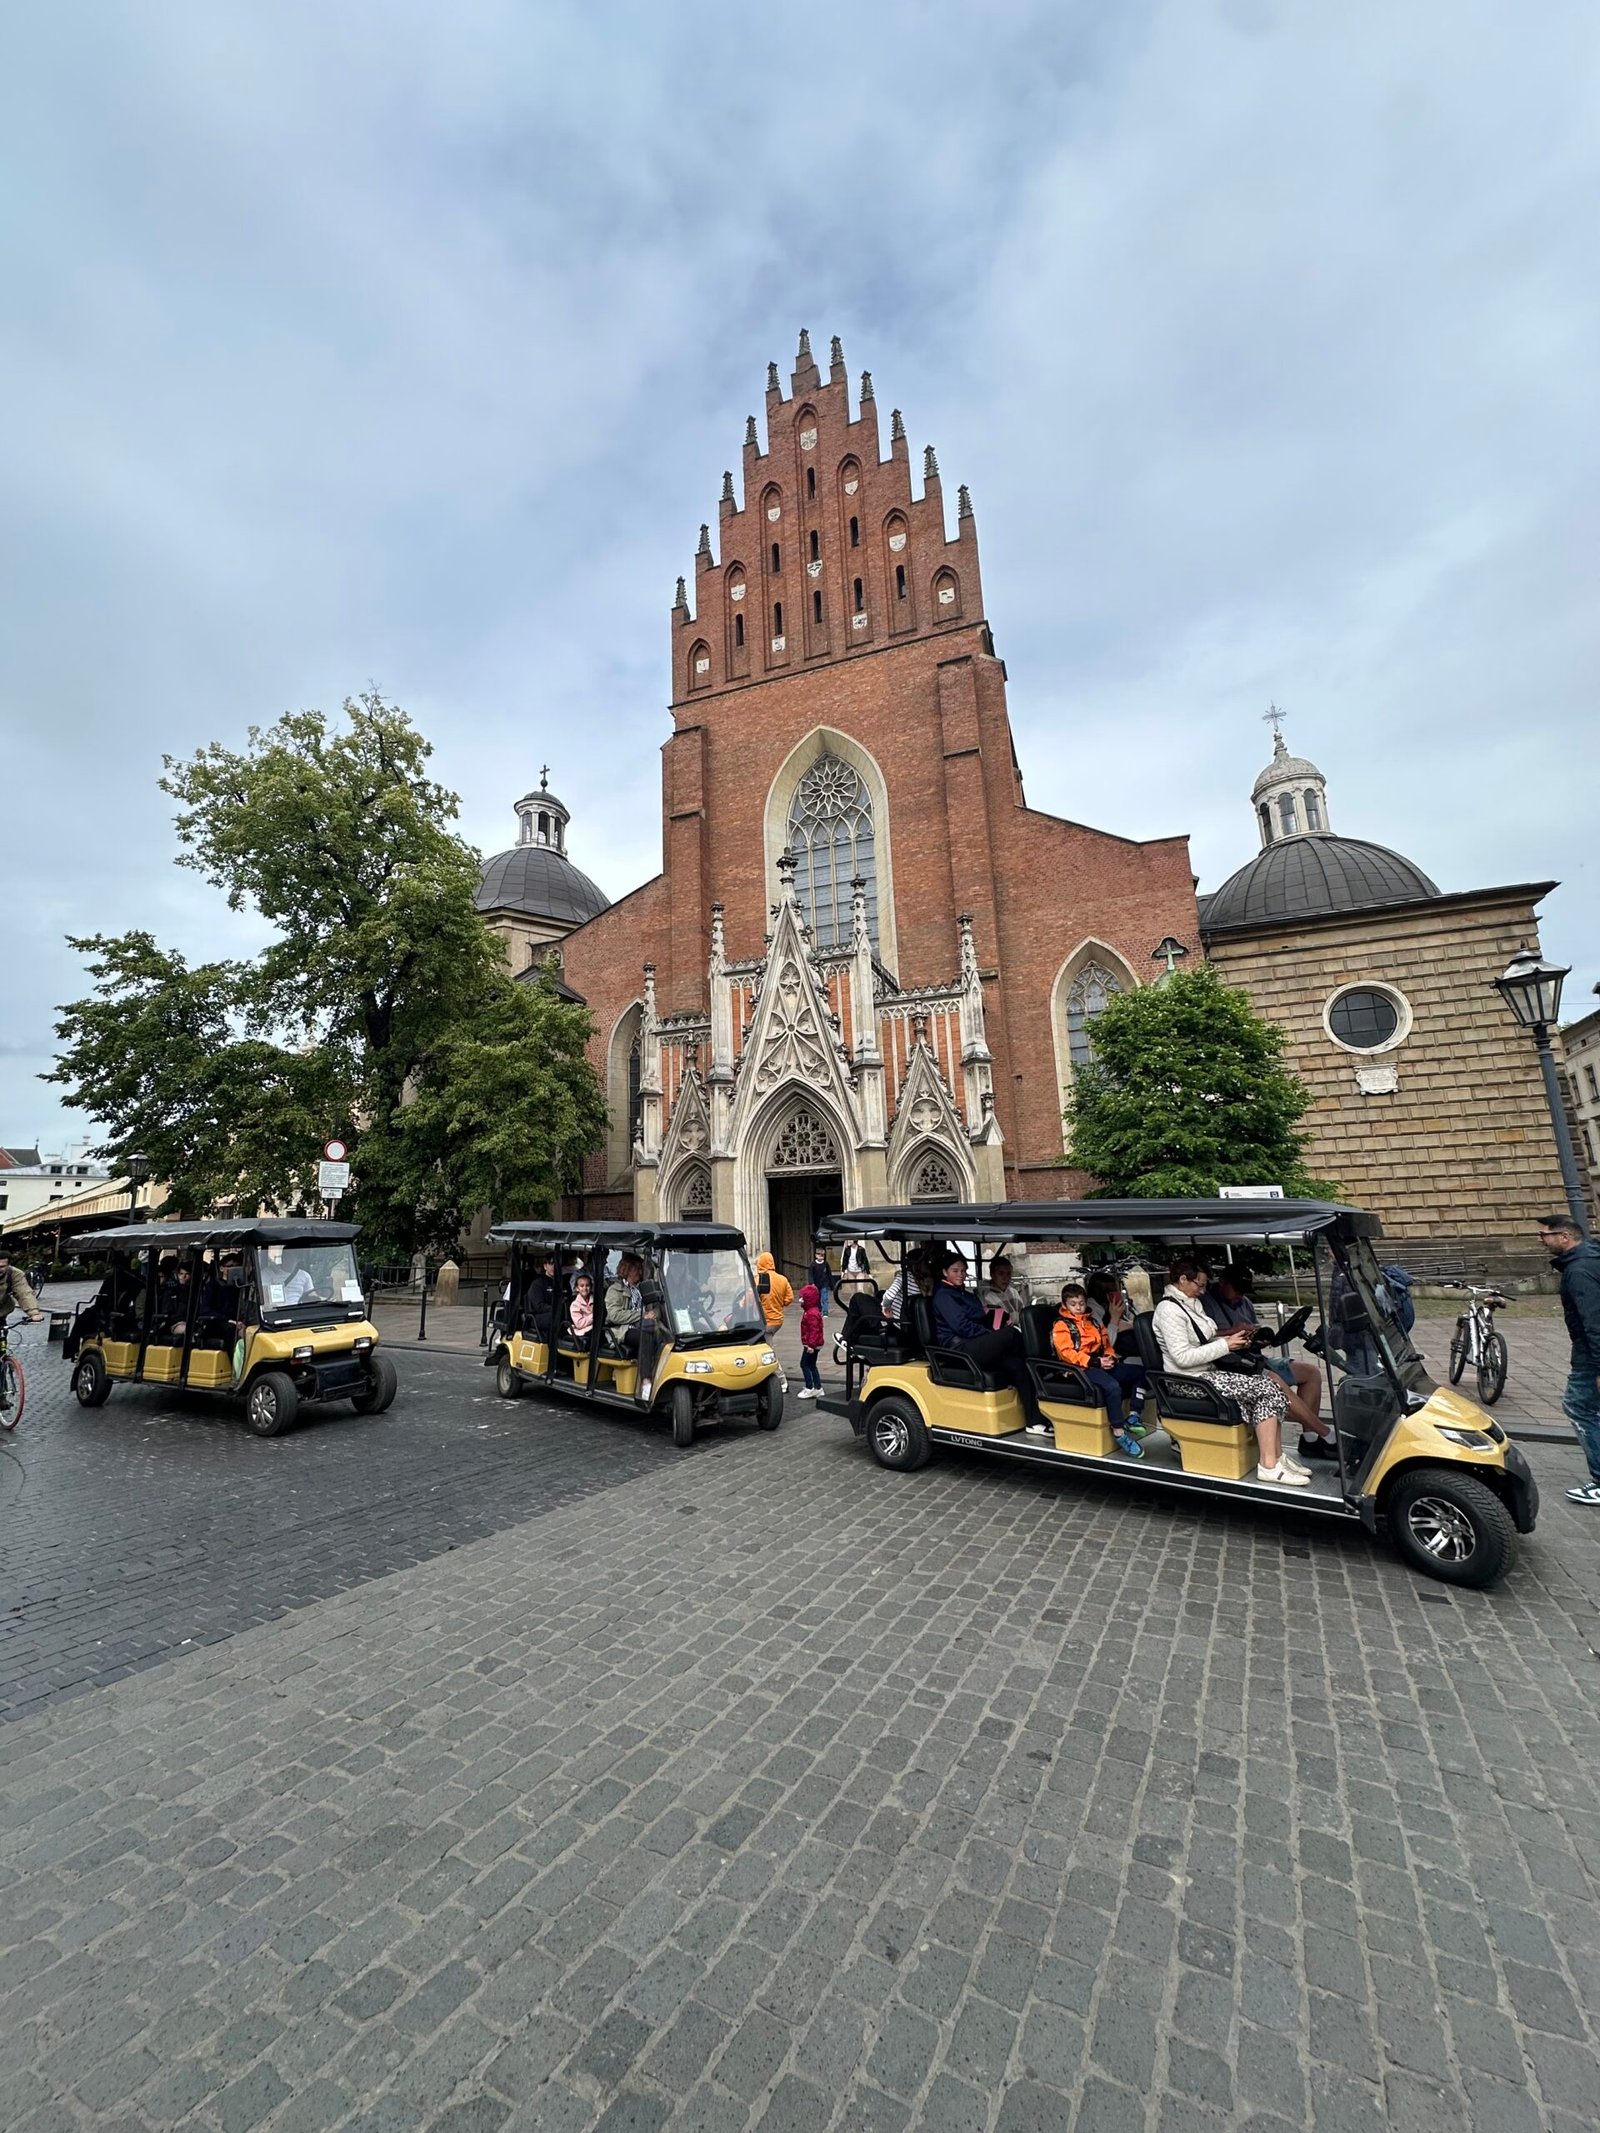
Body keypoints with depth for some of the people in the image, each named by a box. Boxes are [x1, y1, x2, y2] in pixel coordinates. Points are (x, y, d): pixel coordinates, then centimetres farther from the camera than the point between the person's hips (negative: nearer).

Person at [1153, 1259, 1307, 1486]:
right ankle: (1268, 1465, -12)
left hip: (1209, 1372, 9)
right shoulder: (1169, 1310, -16)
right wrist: (1225, 1345, -18)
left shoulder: (1191, 1304, 15)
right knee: (1267, 1388, -15)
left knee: (1270, 1380, -5)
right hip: (1192, 1382, -9)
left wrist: (1232, 1340, 3)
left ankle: (1276, 1457, -2)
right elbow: (1182, 1357, -22)